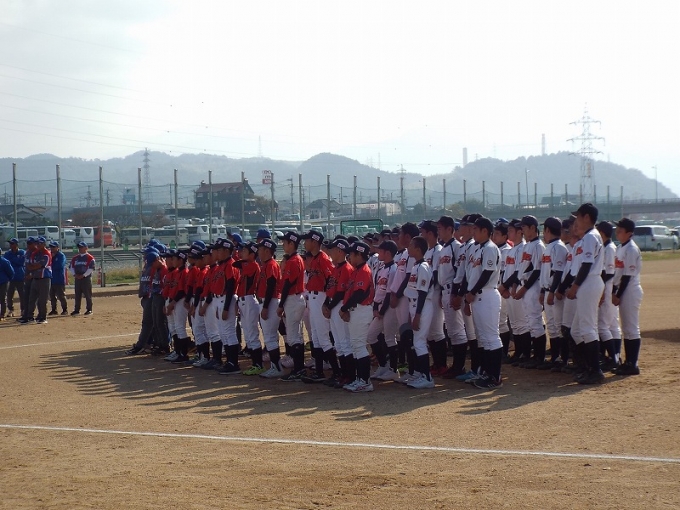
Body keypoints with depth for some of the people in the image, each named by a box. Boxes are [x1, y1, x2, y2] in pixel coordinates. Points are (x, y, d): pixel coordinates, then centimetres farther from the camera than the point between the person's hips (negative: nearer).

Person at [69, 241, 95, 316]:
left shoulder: (90, 258, -4)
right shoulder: (75, 258, 14)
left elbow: (91, 268, -11)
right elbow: (71, 267, 13)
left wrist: (83, 275, -16)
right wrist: (74, 274, -4)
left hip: (86, 278, -6)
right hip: (77, 278, 6)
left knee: (87, 295, -4)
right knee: (77, 295, 8)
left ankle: (89, 309, 1)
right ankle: (76, 310, 12)